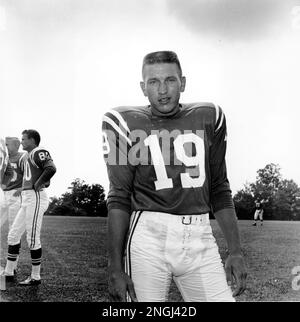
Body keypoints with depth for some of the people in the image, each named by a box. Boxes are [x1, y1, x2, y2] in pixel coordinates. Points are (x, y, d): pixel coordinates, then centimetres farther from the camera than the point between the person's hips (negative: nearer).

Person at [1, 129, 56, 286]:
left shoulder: (38, 152, -9)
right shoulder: (28, 155, 20)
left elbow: (51, 168, -26)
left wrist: (37, 185, -17)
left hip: (35, 198, -10)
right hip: (27, 199, 10)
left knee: (33, 238, -5)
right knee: (13, 235, 13)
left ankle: (35, 277, 5)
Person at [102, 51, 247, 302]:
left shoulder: (208, 119, 7)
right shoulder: (126, 123, -1)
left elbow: (219, 190, 11)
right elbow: (119, 198, -2)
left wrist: (236, 251, 7)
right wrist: (115, 267, -7)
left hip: (199, 238, 3)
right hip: (148, 236, -2)